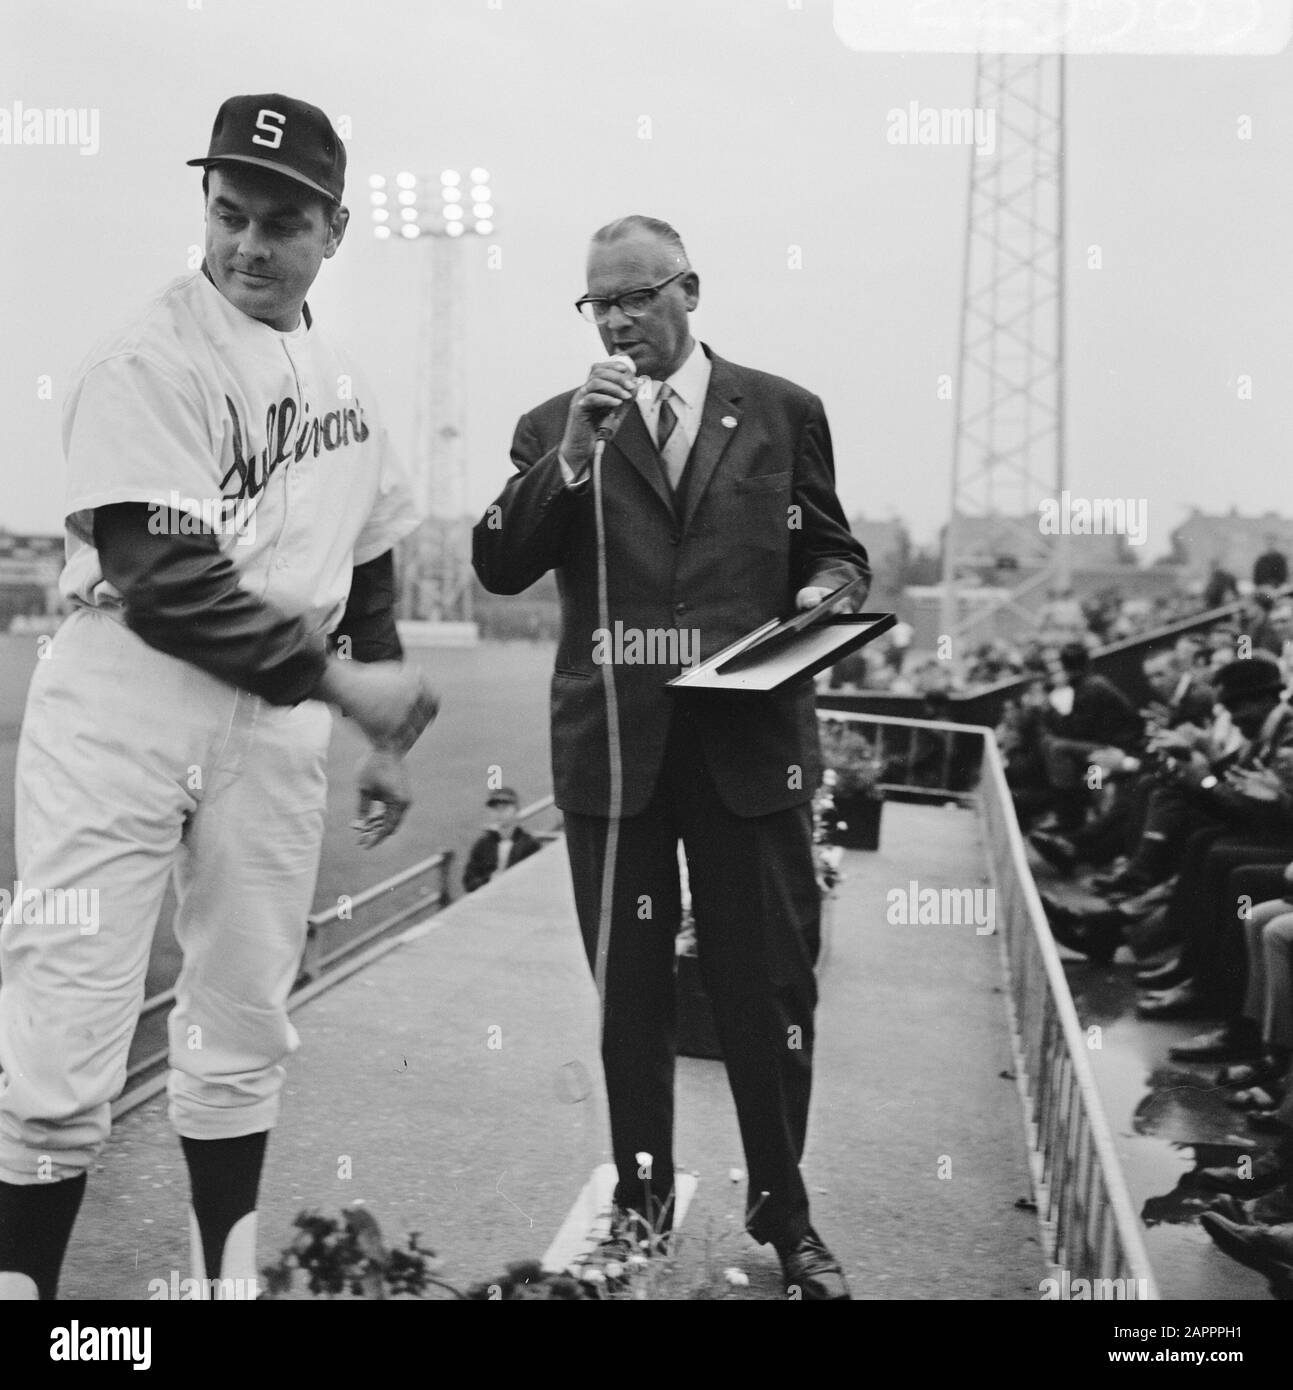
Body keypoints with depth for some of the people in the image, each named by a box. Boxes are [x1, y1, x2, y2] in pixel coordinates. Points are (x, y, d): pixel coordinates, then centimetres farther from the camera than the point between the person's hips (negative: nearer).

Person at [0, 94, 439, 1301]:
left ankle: (228, 1273, 27)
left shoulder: (340, 380, 13)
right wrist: (346, 679, -15)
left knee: (245, 1030, 13)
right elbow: (166, 582, -18)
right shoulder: (149, 360, -9)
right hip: (129, 703, -6)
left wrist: (385, 739, 18)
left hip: (278, 716, 6)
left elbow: (366, 571, 21)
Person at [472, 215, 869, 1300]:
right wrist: (572, 453, -13)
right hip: (612, 747, 1)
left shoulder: (782, 413, 9)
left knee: (773, 985, 2)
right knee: (629, 989, 10)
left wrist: (823, 591, -8)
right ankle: (641, 1201, 27)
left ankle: (785, 1217, 20)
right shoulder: (556, 427, 9)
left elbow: (834, 549, 14)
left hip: (750, 738, 0)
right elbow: (499, 569, -2)